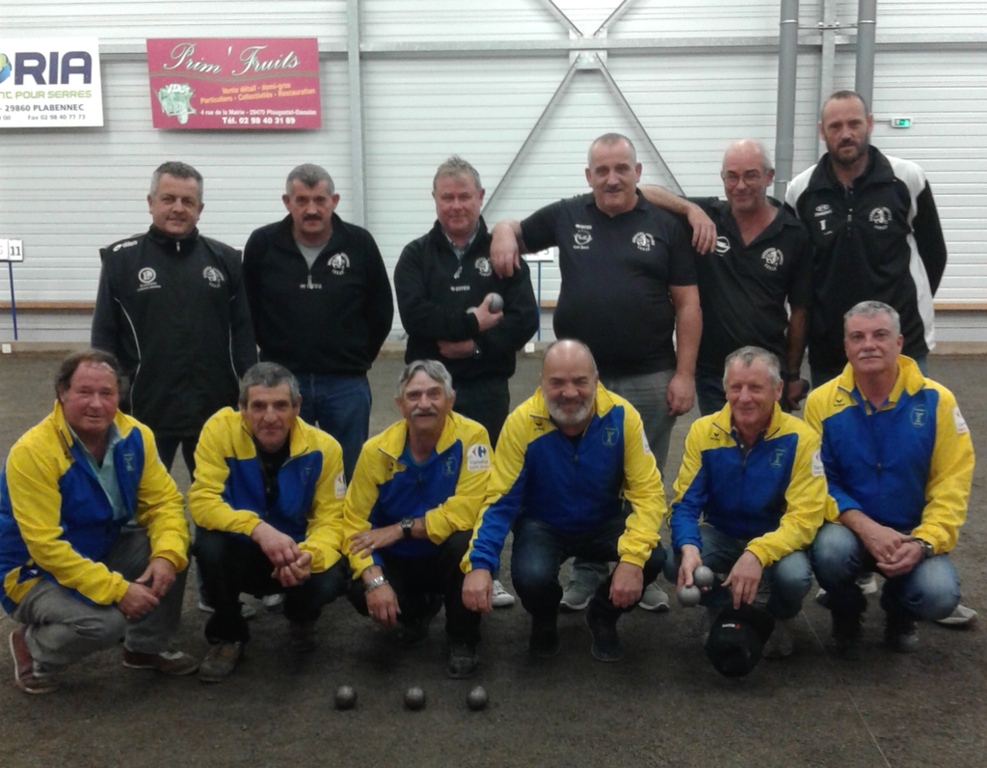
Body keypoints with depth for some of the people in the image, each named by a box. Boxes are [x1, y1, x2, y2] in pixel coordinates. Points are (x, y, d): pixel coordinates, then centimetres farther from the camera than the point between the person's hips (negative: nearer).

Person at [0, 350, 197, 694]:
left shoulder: (134, 436, -9)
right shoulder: (32, 451, -26)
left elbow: (164, 502, -7)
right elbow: (46, 546, -29)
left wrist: (167, 554, -28)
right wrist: (117, 589, -32)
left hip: (106, 551, 6)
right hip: (36, 573, -6)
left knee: (173, 549, -15)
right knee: (104, 622, -31)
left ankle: (147, 647, 8)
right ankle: (33, 645, 3)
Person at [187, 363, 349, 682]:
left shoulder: (323, 447, -16)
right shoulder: (220, 430, -20)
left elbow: (330, 519, -13)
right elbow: (202, 501, -25)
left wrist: (309, 556, -36)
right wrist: (258, 529, -41)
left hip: (294, 558, 0)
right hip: (240, 553, 0)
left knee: (331, 580, -30)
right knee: (209, 544, -33)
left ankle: (301, 619, 13)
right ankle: (227, 636, -2)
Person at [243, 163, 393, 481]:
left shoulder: (360, 244, -4)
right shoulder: (262, 244, -3)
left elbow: (381, 310, 6)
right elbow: (247, 310, 7)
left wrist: (358, 358, 9)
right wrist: (274, 351, 9)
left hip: (345, 383, 0)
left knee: (350, 478, 9)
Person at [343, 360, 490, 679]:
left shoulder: (470, 436, -20)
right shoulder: (377, 450, -14)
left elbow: (466, 511, -28)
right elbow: (356, 522, -14)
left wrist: (401, 529, -26)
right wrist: (375, 580, -29)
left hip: (448, 556, -2)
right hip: (399, 560, 2)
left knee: (463, 543, -35)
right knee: (362, 593, -27)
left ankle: (463, 642, -9)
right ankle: (418, 609, 13)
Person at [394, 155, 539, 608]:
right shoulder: (416, 255, 5)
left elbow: (524, 319, -6)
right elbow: (414, 314, -12)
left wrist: (473, 344, -17)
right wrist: (473, 321, -17)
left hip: (487, 388, 0)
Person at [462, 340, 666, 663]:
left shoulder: (621, 415, -21)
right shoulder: (522, 423, -23)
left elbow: (648, 491, -18)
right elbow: (499, 501, -18)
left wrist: (633, 557, -33)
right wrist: (479, 564, -33)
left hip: (605, 522, 1)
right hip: (543, 525, -1)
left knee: (652, 557, -27)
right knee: (531, 577, -32)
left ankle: (603, 616, 8)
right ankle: (544, 621, 9)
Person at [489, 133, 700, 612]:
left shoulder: (666, 226, 1)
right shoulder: (566, 216, 5)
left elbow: (687, 305, 0)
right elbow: (516, 229, 20)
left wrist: (684, 374, -6)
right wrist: (503, 232, -6)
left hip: (650, 379, -1)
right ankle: (587, 572, 25)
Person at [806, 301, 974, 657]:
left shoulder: (936, 399, -8)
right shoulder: (822, 401, -8)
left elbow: (952, 484, -6)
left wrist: (923, 542, -20)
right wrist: (864, 526, -23)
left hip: (913, 533, 1)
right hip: (851, 528, 0)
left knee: (939, 597, -26)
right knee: (829, 549, -34)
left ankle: (899, 614, 16)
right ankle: (846, 617, 4)